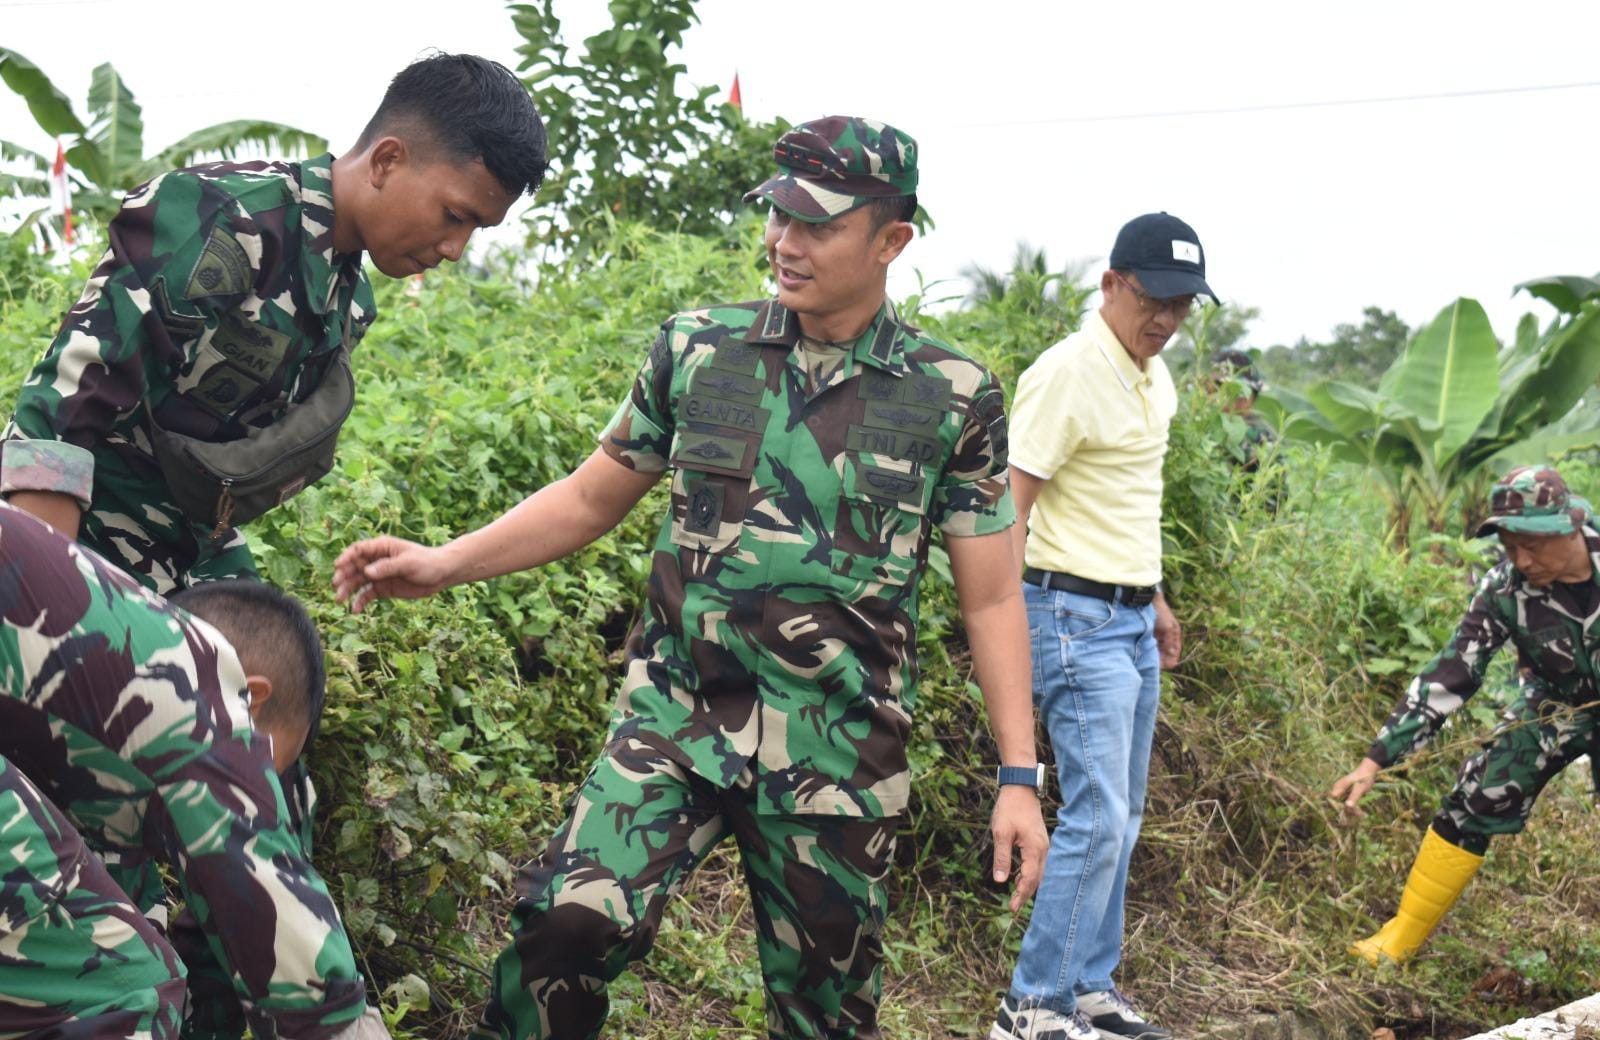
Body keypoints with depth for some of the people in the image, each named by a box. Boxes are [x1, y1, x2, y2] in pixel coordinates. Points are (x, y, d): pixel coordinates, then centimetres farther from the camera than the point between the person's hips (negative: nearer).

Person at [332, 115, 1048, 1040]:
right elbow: (590, 499, 12)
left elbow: (991, 601, 1)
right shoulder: (696, 350, 2)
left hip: (839, 759, 0)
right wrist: (444, 564, 0)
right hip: (676, 719, 1)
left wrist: (1020, 778, -3)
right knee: (566, 923, -19)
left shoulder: (955, 398, -2)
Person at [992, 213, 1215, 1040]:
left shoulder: (1153, 376, 13)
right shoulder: (1068, 375, -15)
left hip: (1132, 620, 9)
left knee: (1118, 822, 11)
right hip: (1076, 617, -9)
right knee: (1096, 817, -11)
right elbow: (1007, 509, -17)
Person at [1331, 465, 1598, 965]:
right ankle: (1399, 939, 5)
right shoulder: (1504, 590, -24)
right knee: (1471, 808, -7)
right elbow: (1448, 677, -22)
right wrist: (1376, 760, -26)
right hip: (1553, 707, 1)